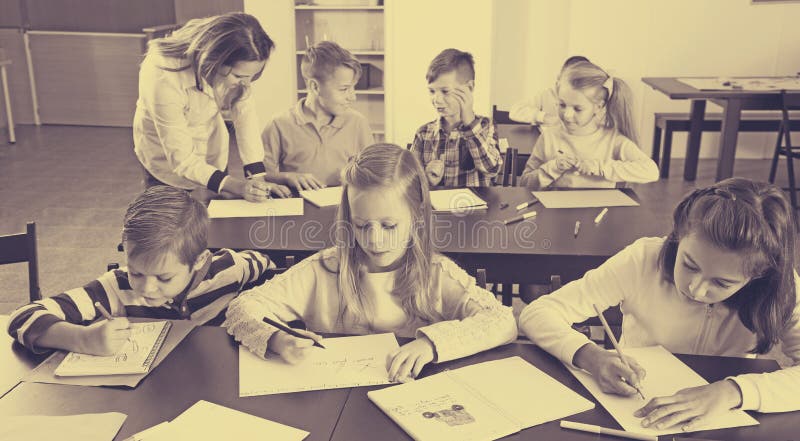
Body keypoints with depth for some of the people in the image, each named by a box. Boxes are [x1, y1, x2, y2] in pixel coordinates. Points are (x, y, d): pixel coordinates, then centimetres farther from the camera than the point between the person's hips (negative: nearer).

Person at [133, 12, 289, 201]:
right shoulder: (163, 77, -38)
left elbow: (244, 112, -20)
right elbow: (182, 158, -33)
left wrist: (257, 175, -31)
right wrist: (237, 186, -43)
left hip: (214, 157, 5)